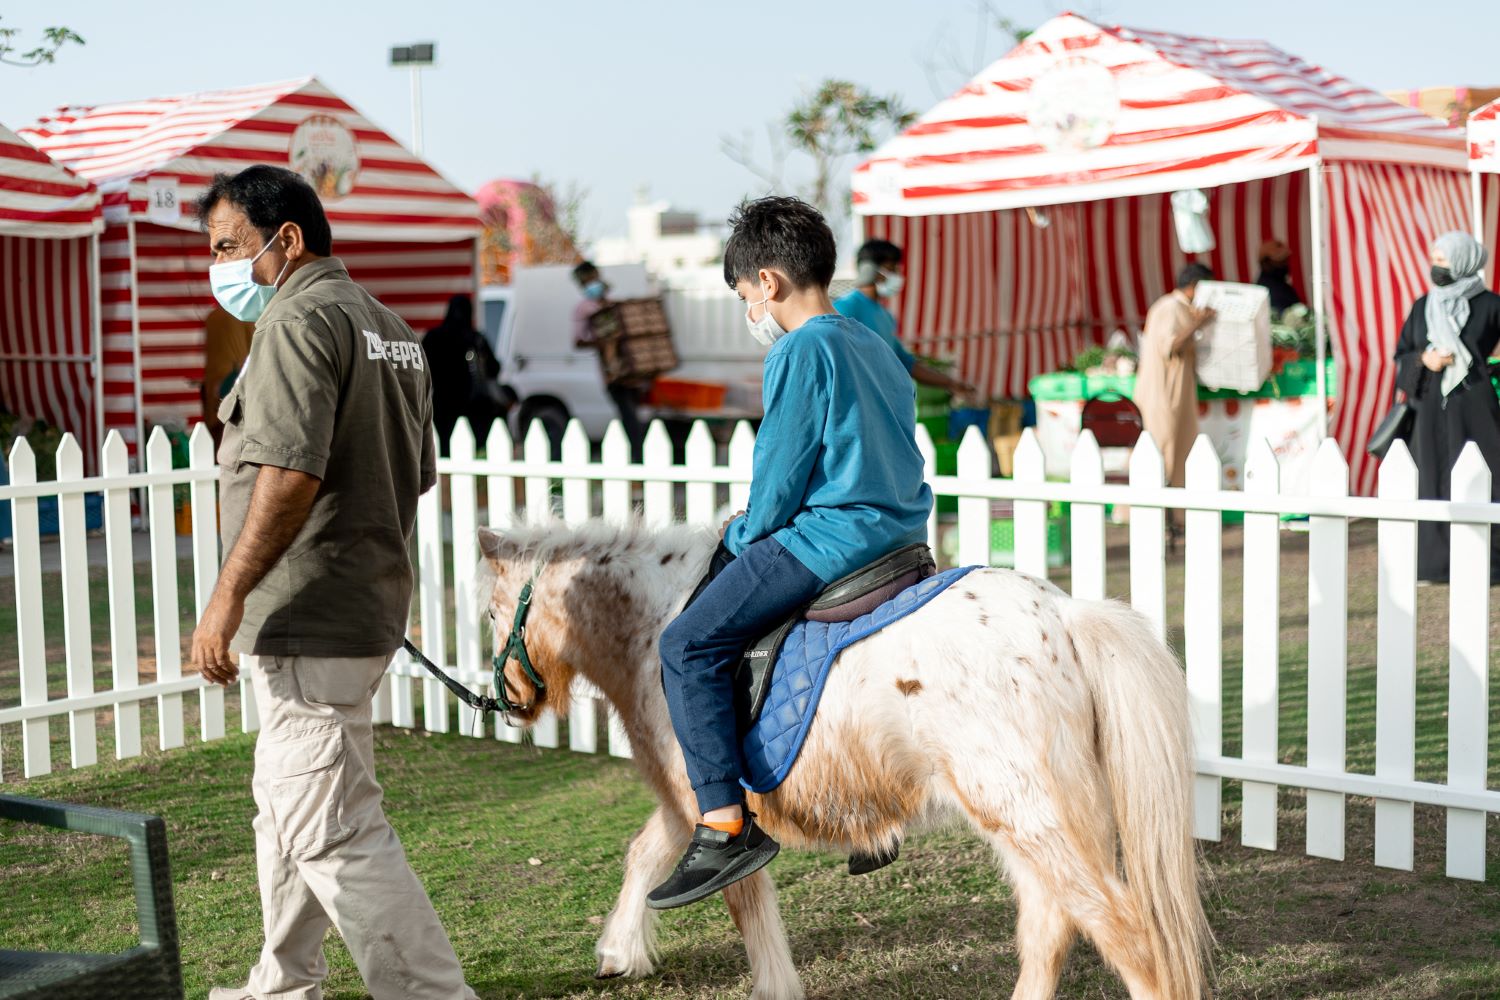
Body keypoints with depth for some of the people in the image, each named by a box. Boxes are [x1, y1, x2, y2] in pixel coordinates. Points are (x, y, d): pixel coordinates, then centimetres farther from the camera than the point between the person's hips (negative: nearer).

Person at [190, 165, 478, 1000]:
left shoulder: (300, 320, -15)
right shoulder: (392, 328, 15)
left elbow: (291, 475, -26)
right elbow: (418, 478, 19)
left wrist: (227, 598, -22)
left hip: (307, 622, -11)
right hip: (369, 608, 11)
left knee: (334, 832, -8)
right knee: (288, 805, 22)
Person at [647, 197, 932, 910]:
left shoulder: (801, 351, -11)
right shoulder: (878, 350, 17)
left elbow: (779, 470, -13)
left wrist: (745, 533, 6)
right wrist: (761, 527, 24)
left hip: (827, 538, -10)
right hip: (899, 528, 10)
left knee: (689, 646, -9)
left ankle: (725, 826, -16)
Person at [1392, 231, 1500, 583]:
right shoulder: (1422, 307, 10)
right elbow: (1401, 354, 11)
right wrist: (1424, 360, -8)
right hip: (1432, 407, 4)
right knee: (1433, 484, 3)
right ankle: (1437, 564, 8)